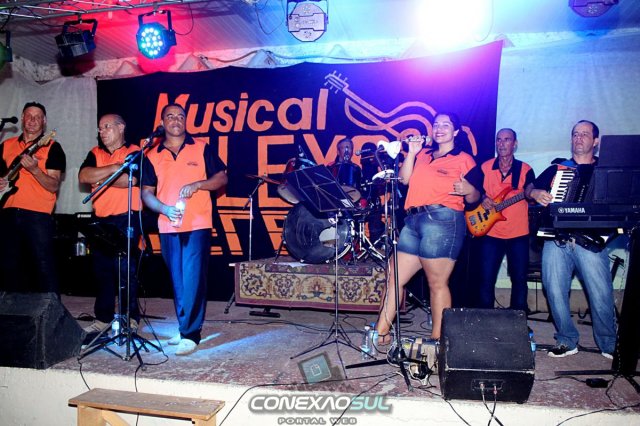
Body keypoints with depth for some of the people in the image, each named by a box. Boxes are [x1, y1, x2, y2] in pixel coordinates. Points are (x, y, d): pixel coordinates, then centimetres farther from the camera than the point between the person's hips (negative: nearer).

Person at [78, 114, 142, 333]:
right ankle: (103, 317, 21)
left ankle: (131, 317, 5)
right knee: (101, 270, 11)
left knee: (125, 270, -5)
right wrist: (114, 168, -9)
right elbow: (83, 176, -2)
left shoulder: (134, 152, 1)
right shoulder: (95, 153, 16)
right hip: (101, 220, 6)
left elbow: (130, 179, -17)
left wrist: (99, 178, -4)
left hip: (126, 219, -5)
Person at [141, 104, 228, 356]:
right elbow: (146, 193, 9)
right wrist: (164, 208, -10)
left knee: (193, 278, -9)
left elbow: (222, 178, 5)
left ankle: (191, 334, -4)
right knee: (177, 280, 11)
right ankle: (184, 327, 23)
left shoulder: (202, 149, 5)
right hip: (168, 227, 3)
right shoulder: (152, 156, 10)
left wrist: (197, 184, -12)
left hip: (197, 225, -3)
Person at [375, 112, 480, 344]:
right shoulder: (424, 154, 24)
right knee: (394, 278, 6)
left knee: (437, 283, -5)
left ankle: (437, 338, 4)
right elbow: (404, 179, 13)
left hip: (442, 220, -6)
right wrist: (411, 153, 6)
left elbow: (474, 198, 4)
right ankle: (381, 332, 13)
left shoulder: (464, 159, 7)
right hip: (413, 220, 7)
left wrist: (469, 190, -17)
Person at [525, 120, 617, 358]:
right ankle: (567, 340, 13)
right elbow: (529, 188, 18)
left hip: (589, 240, -2)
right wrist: (535, 193, -4)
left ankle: (608, 344, 14)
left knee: (601, 295, -7)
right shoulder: (557, 169, 21)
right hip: (556, 239, 2)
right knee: (555, 292, -4)